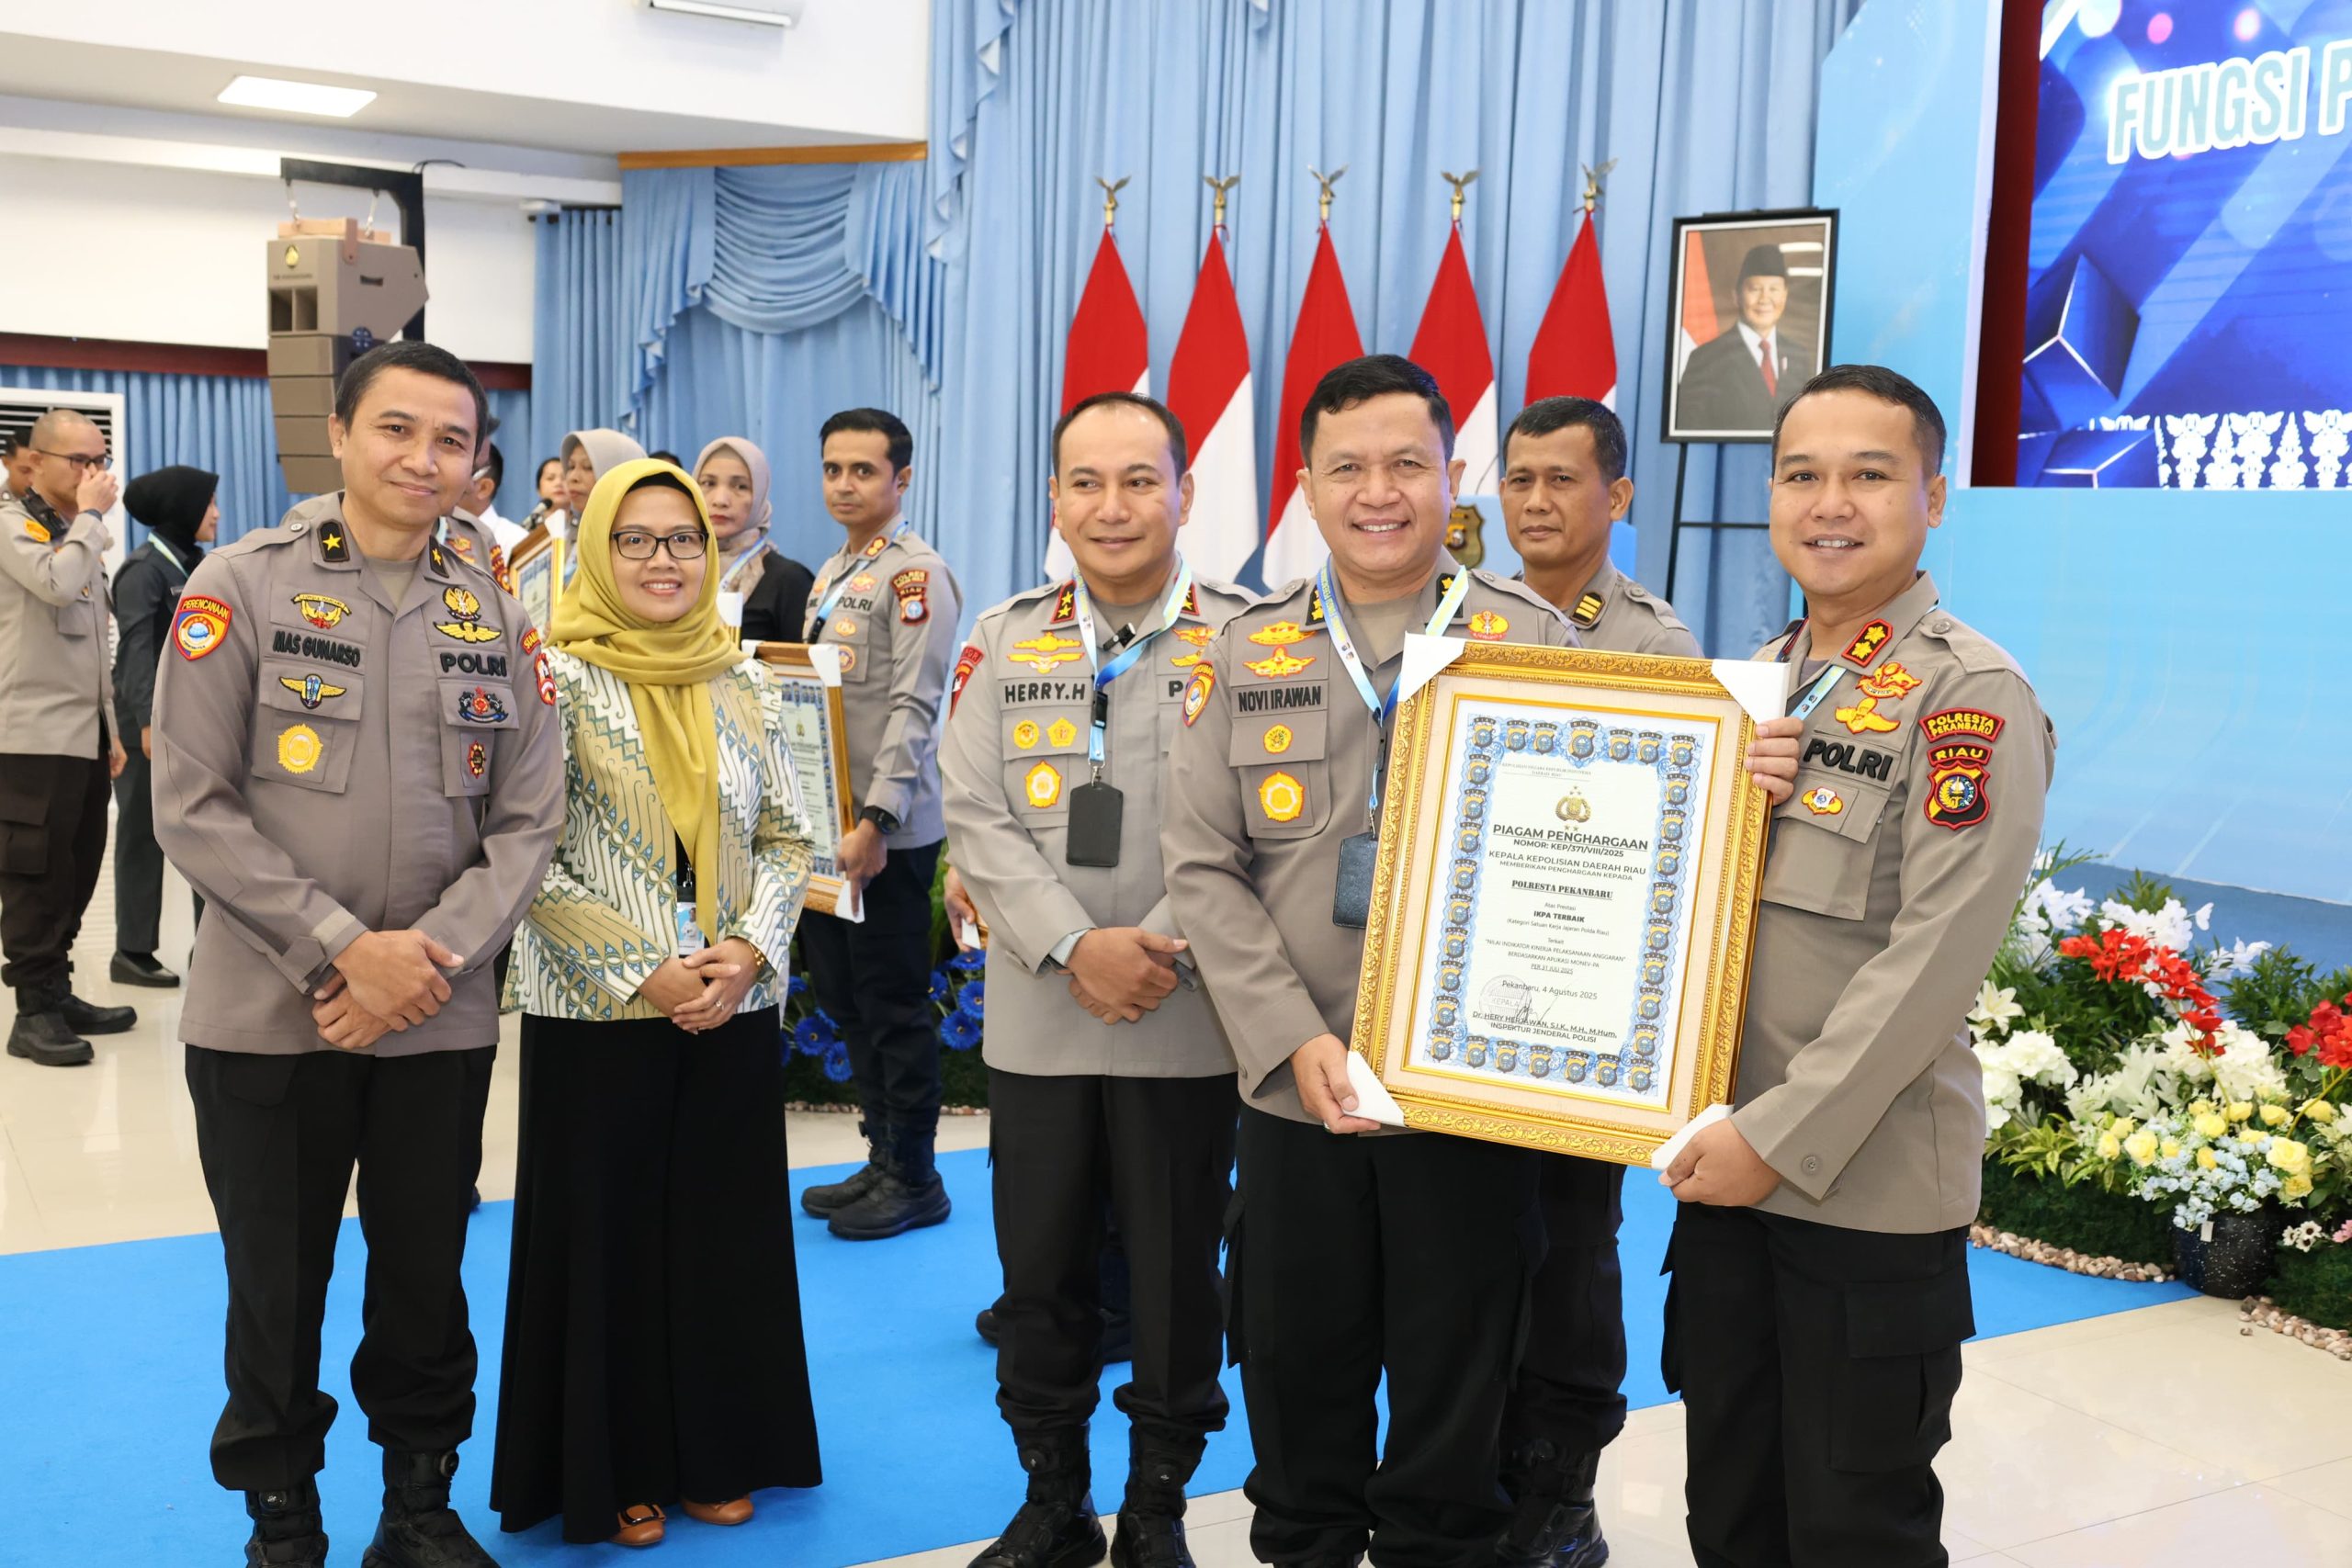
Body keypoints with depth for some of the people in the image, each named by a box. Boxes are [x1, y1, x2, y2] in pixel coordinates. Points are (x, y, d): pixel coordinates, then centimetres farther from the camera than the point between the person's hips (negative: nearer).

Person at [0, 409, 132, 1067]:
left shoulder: (76, 533, 20)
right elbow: (56, 585, -26)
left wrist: (110, 728, 20)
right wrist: (92, 514, -12)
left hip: (86, 734, 8)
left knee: (77, 872, 10)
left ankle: (58, 994, 18)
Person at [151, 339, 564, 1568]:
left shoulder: (496, 617, 5)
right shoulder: (241, 587, -4)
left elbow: (527, 820, 3)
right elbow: (192, 808, -8)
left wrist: (431, 955, -12)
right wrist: (343, 948, -16)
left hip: (443, 1022, 2)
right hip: (267, 1018, -2)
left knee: (427, 1279, 13)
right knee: (276, 1290, 10)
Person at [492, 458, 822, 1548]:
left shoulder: (742, 683, 7)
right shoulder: (558, 678, -6)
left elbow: (786, 838, 9)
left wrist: (752, 948, -8)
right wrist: (642, 975, -15)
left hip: (733, 1009, 4)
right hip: (599, 1013, -4)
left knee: (725, 1232, 11)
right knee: (607, 1236, 6)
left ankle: (715, 1455, 27)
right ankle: (611, 1470, 23)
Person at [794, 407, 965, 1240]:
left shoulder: (916, 574, -10)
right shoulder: (831, 573, 15)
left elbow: (913, 708, -18)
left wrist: (876, 821, -24)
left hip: (886, 834, -8)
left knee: (895, 1006, 1)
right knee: (845, 998, 14)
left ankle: (914, 1177, 14)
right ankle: (882, 1159, 26)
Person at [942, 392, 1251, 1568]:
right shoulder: (1004, 640, 5)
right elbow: (977, 818, -2)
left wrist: (1161, 944, -19)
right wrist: (1078, 949, -14)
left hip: (1187, 1022, -2)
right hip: (1038, 1018, 2)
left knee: (1177, 1273, 9)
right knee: (1039, 1272, 12)